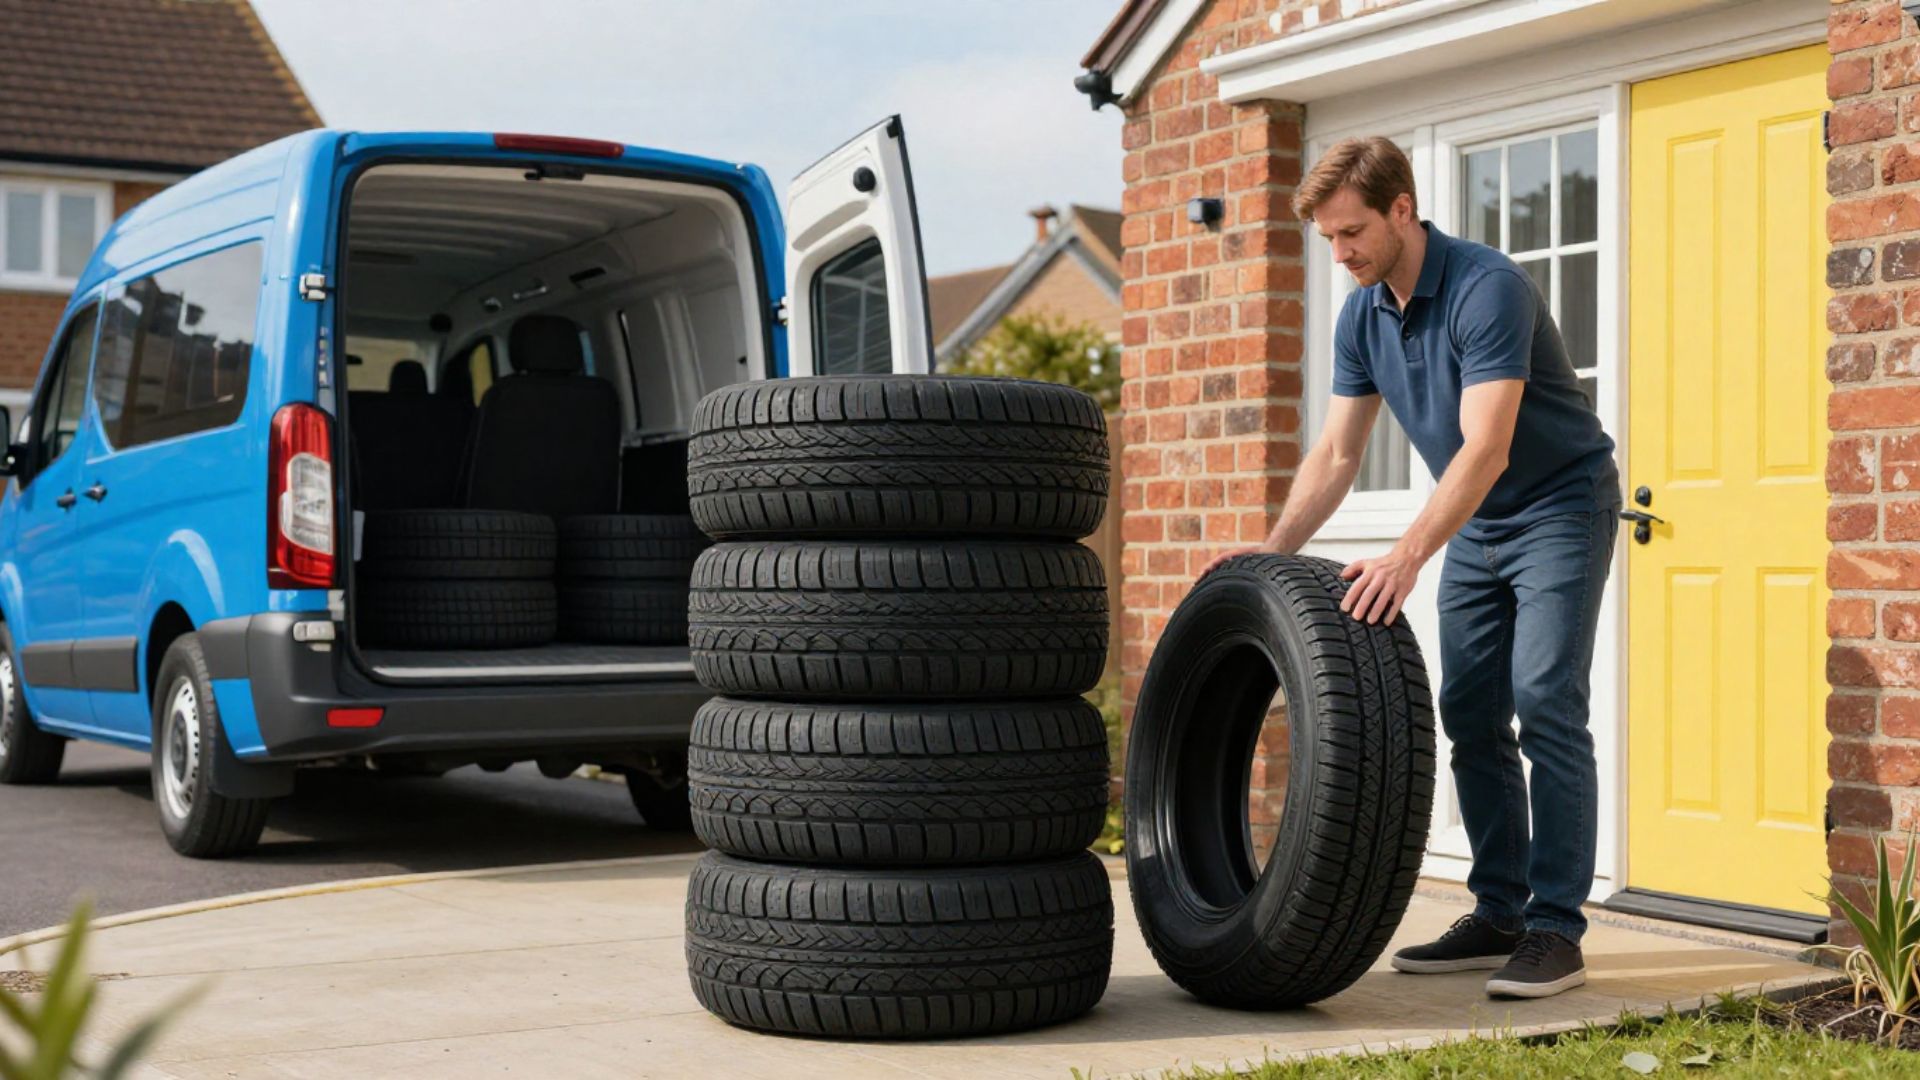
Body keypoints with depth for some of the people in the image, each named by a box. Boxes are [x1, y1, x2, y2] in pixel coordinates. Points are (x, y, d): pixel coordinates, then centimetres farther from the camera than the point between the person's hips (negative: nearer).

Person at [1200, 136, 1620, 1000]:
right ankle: (1499, 916, 11)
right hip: (1474, 524, 8)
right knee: (1470, 717, 4)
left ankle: (1555, 929, -11)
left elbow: (1485, 449, -35)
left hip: (1560, 507, -8)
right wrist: (1270, 554, -9)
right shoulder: (1362, 316, -1)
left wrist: (1407, 557, -44)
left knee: (1545, 704, -15)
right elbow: (1335, 456, 3)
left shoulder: (1487, 289, -26)